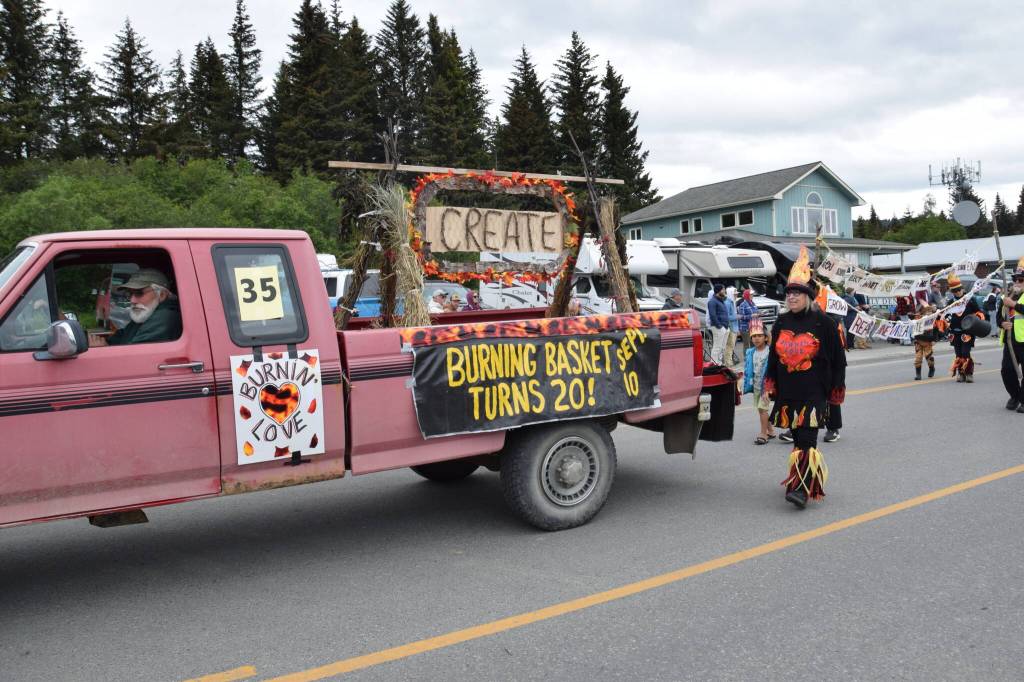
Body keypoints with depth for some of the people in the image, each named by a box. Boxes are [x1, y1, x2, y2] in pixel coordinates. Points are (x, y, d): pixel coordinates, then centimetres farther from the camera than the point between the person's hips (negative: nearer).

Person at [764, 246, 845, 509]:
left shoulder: (822, 322, -5)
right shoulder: (781, 322, 9)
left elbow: (838, 357, 0)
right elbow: (773, 356, 18)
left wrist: (836, 389, -1)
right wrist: (769, 384, 14)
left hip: (814, 393, -5)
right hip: (787, 392, 5)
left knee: (807, 439, -12)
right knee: (797, 438, 11)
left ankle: (803, 489, -15)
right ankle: (813, 478, 28)